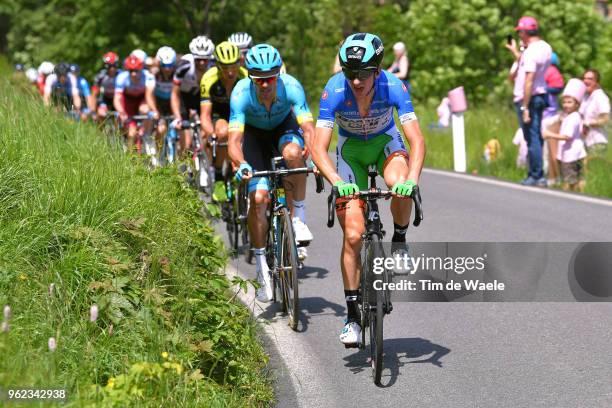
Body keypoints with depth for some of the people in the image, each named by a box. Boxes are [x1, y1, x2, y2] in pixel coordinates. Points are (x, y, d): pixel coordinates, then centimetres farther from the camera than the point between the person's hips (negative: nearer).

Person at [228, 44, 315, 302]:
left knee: (292, 153, -37)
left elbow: (308, 128, -38)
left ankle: (298, 218, -19)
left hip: (284, 128, 0)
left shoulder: (290, 87, -33)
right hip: (254, 134, 0)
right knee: (258, 197, -16)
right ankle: (262, 270, -4)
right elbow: (234, 140, -38)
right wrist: (241, 164, -57)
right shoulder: (241, 93, -33)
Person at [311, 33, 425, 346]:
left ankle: (399, 240, -6)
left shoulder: (393, 86, -30)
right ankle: (352, 314, 0)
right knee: (353, 234, -10)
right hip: (350, 148, 0)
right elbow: (319, 148, -33)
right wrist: (337, 182, -51)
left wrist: (412, 179, -50)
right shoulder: (334, 91, -30)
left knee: (401, 187, -36)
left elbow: (417, 140, -32)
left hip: (385, 142, 0)